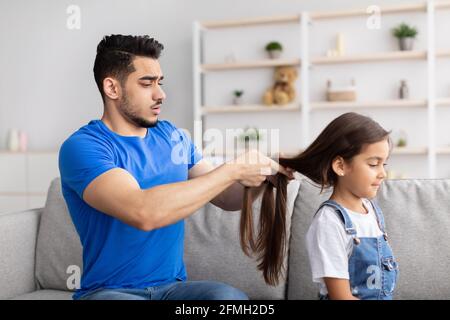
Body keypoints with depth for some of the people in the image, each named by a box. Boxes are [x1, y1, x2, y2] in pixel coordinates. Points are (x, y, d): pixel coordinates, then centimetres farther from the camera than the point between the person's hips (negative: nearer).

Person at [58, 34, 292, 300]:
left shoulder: (174, 137, 7)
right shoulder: (82, 147, -13)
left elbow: (227, 198, 14)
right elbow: (143, 212, -29)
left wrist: (261, 177, -9)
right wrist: (232, 170, -23)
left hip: (173, 286, 5)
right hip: (109, 290, -4)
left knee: (230, 297, -27)